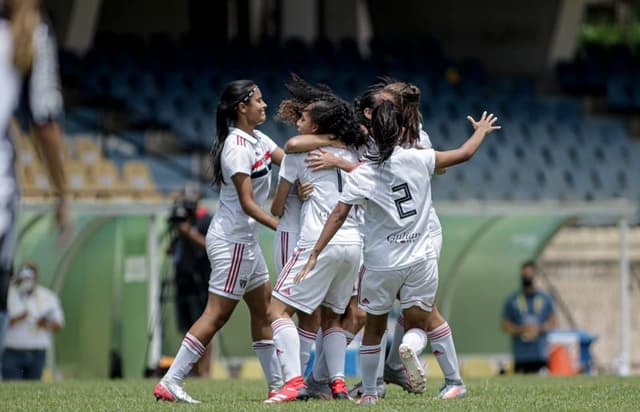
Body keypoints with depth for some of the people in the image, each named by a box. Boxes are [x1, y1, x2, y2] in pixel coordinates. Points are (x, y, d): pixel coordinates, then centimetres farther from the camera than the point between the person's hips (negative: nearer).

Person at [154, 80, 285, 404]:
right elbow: (247, 203, -21)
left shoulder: (257, 139, 10)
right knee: (217, 315, -9)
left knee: (263, 309, 13)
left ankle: (277, 384, 19)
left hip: (245, 240, 10)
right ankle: (169, 383, -9)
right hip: (232, 240, -10)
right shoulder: (237, 148, -19)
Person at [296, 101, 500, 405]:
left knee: (374, 328, 19)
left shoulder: (361, 175, -8)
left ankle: (368, 392, 21)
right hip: (420, 260, 0)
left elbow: (337, 216, -12)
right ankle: (410, 347, -25)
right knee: (417, 326, 10)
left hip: (380, 263, 0)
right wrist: (482, 130, 25)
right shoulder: (417, 160, -6)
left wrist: (314, 256, -10)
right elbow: (464, 154, 5)